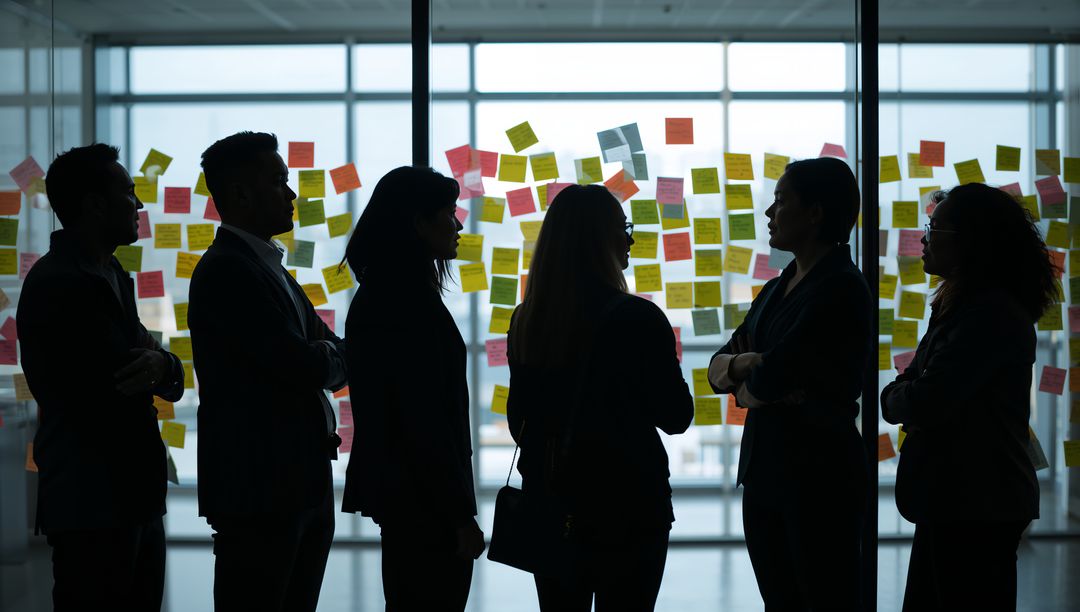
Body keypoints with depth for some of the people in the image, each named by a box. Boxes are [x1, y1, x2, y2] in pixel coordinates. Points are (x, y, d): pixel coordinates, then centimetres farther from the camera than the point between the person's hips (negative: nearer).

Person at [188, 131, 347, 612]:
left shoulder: (267, 267, 18)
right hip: (258, 493, -9)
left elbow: (334, 363, 16)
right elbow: (302, 366, -19)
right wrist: (328, 356, 2)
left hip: (301, 487, 9)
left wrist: (321, 357, -6)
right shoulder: (227, 269, -13)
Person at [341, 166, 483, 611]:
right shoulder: (412, 299, -18)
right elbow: (428, 419, -21)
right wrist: (461, 515, -17)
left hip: (391, 487, 10)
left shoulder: (376, 295, 11)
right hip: (425, 495, -10)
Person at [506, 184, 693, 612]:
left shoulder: (526, 321, 1)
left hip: (549, 501, 5)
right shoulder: (638, 320, -15)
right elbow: (676, 417, -6)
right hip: (627, 504, -5)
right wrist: (666, 358, 10)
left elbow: (518, 418, 9)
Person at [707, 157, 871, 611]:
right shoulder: (778, 288, 14)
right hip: (764, 470, 8)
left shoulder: (841, 289, -14)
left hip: (818, 475, -8)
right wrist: (743, 364, -11)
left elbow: (768, 379, -22)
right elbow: (716, 369, 11)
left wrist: (747, 390, 0)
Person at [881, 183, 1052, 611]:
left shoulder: (991, 314, -19)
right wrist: (901, 395, -9)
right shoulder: (959, 306, 15)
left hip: (978, 507, -10)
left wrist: (898, 399, -3)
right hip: (951, 498, 10)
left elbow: (926, 403, -25)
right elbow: (911, 383, 14)